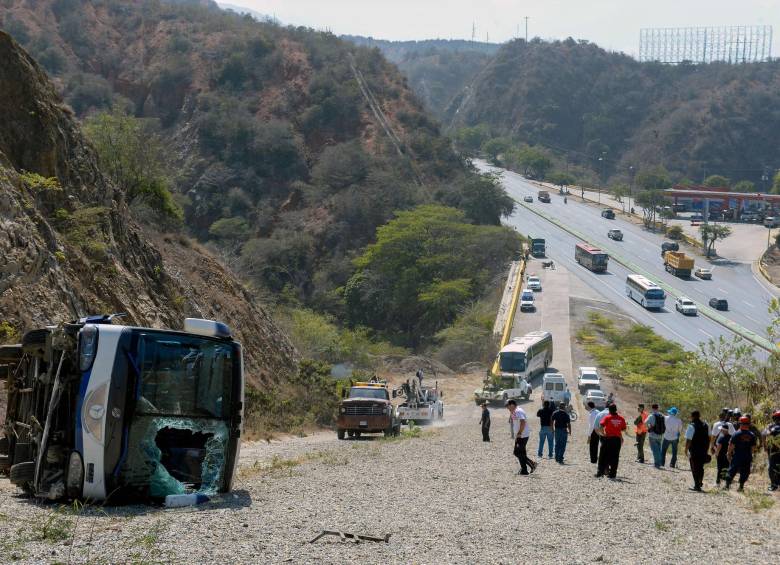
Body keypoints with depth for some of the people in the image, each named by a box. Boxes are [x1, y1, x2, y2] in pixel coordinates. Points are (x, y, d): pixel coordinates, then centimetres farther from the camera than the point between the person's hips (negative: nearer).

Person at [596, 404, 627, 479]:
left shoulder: (607, 417, -7)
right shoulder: (621, 418, 2)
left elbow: (601, 426, -19)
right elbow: (624, 429, 8)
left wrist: (603, 433, -5)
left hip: (608, 438, -2)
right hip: (617, 439, 2)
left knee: (603, 456, 6)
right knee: (615, 457, 7)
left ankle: (600, 472, 4)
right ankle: (612, 474, 5)